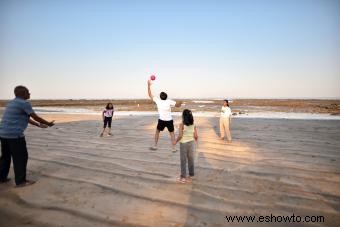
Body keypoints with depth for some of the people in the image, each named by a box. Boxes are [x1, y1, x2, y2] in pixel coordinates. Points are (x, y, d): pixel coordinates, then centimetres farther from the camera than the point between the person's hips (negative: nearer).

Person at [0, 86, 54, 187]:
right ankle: (20, 181, 7)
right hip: (15, 135, -9)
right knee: (21, 157, 0)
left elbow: (26, 118, 24)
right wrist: (48, 123, 7)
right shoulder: (24, 103, -12)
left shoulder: (11, 103, 18)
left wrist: (38, 125, 30)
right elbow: (36, 117, -7)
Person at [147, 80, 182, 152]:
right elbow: (178, 105, -13)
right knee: (172, 133, 13)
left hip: (161, 120, 1)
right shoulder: (169, 101, -9)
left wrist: (149, 85, 9)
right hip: (169, 120, 0)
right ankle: (174, 148, 11)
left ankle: (155, 146, 24)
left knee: (157, 132, 21)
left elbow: (150, 95, 4)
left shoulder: (157, 100, -6)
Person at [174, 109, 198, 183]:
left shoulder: (182, 125, -16)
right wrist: (195, 140, 17)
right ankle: (191, 175, 26)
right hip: (191, 143, 4)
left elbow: (180, 136, -21)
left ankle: (183, 177, 14)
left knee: (183, 160, 6)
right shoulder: (193, 125, -3)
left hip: (183, 144, -4)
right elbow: (196, 136, -4)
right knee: (191, 160, 15)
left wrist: (176, 141, -5)